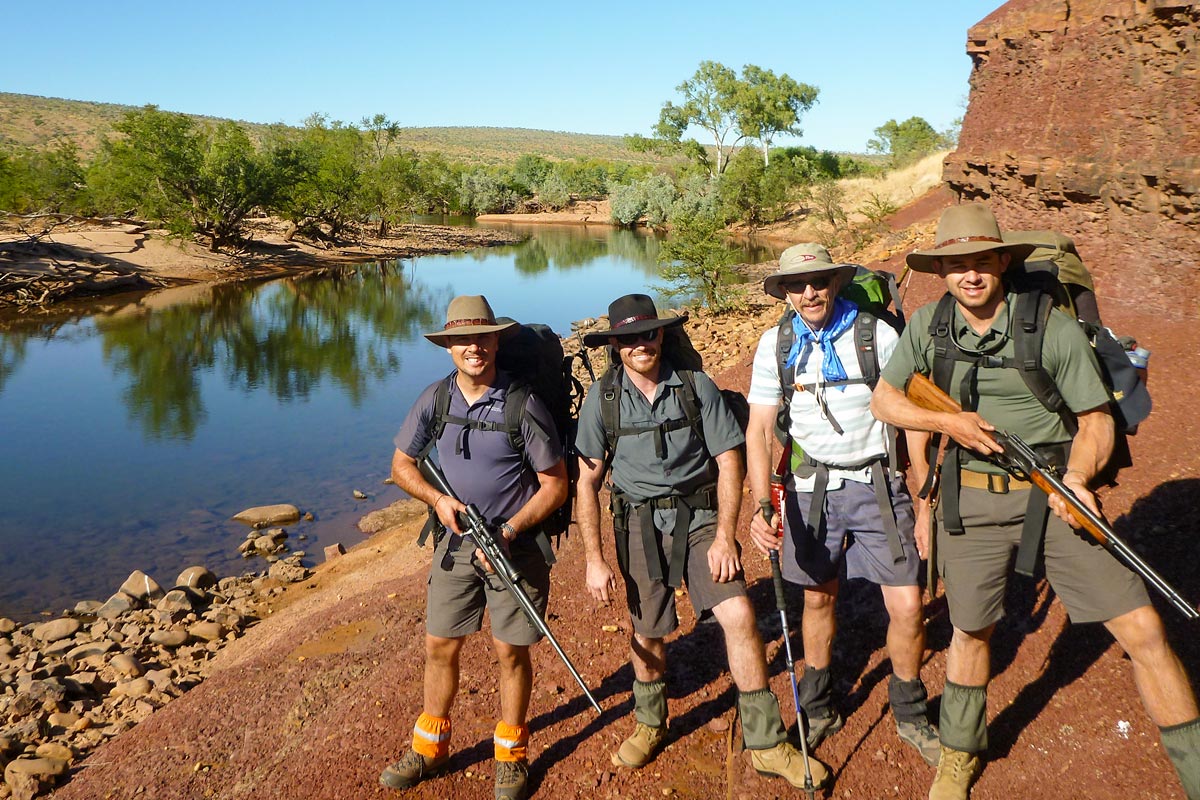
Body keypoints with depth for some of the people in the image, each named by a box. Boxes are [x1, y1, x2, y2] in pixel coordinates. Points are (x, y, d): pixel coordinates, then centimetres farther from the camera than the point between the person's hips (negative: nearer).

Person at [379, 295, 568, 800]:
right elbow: (402, 463, 8)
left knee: (511, 651, 7)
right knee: (439, 646, 12)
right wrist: (437, 498, -11)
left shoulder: (523, 405, -14)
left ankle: (511, 754, 28)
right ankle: (430, 748, 32)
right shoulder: (434, 399, -3)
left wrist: (507, 532, -19)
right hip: (455, 543, 4)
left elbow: (555, 484, -10)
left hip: (514, 546, -3)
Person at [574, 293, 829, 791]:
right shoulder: (602, 398, -4)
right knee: (647, 631, 11)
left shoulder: (697, 387, -6)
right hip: (640, 524, 1)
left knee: (739, 615, -13)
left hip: (699, 516, -1)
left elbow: (729, 461, -5)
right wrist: (594, 559, -5)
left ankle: (766, 744, 3)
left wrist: (724, 536, -13)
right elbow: (587, 481, -2)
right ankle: (649, 723, 39)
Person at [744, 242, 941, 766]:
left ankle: (910, 716, 22)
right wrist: (762, 505, -16)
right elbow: (759, 431, -3)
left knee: (906, 606, -4)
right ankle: (817, 710, 36)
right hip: (810, 487, 2)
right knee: (818, 598, 15)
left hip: (877, 484, -1)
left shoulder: (877, 335, -7)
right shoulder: (776, 345, -2)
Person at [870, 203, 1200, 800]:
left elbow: (1096, 418, -4)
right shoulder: (927, 326, -2)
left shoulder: (1055, 329, -10)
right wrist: (945, 421, -12)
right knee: (970, 631, 17)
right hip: (969, 499, 2)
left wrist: (1078, 477, -23)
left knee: (1143, 630, -6)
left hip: (1053, 492, -1)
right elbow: (883, 399, 5)